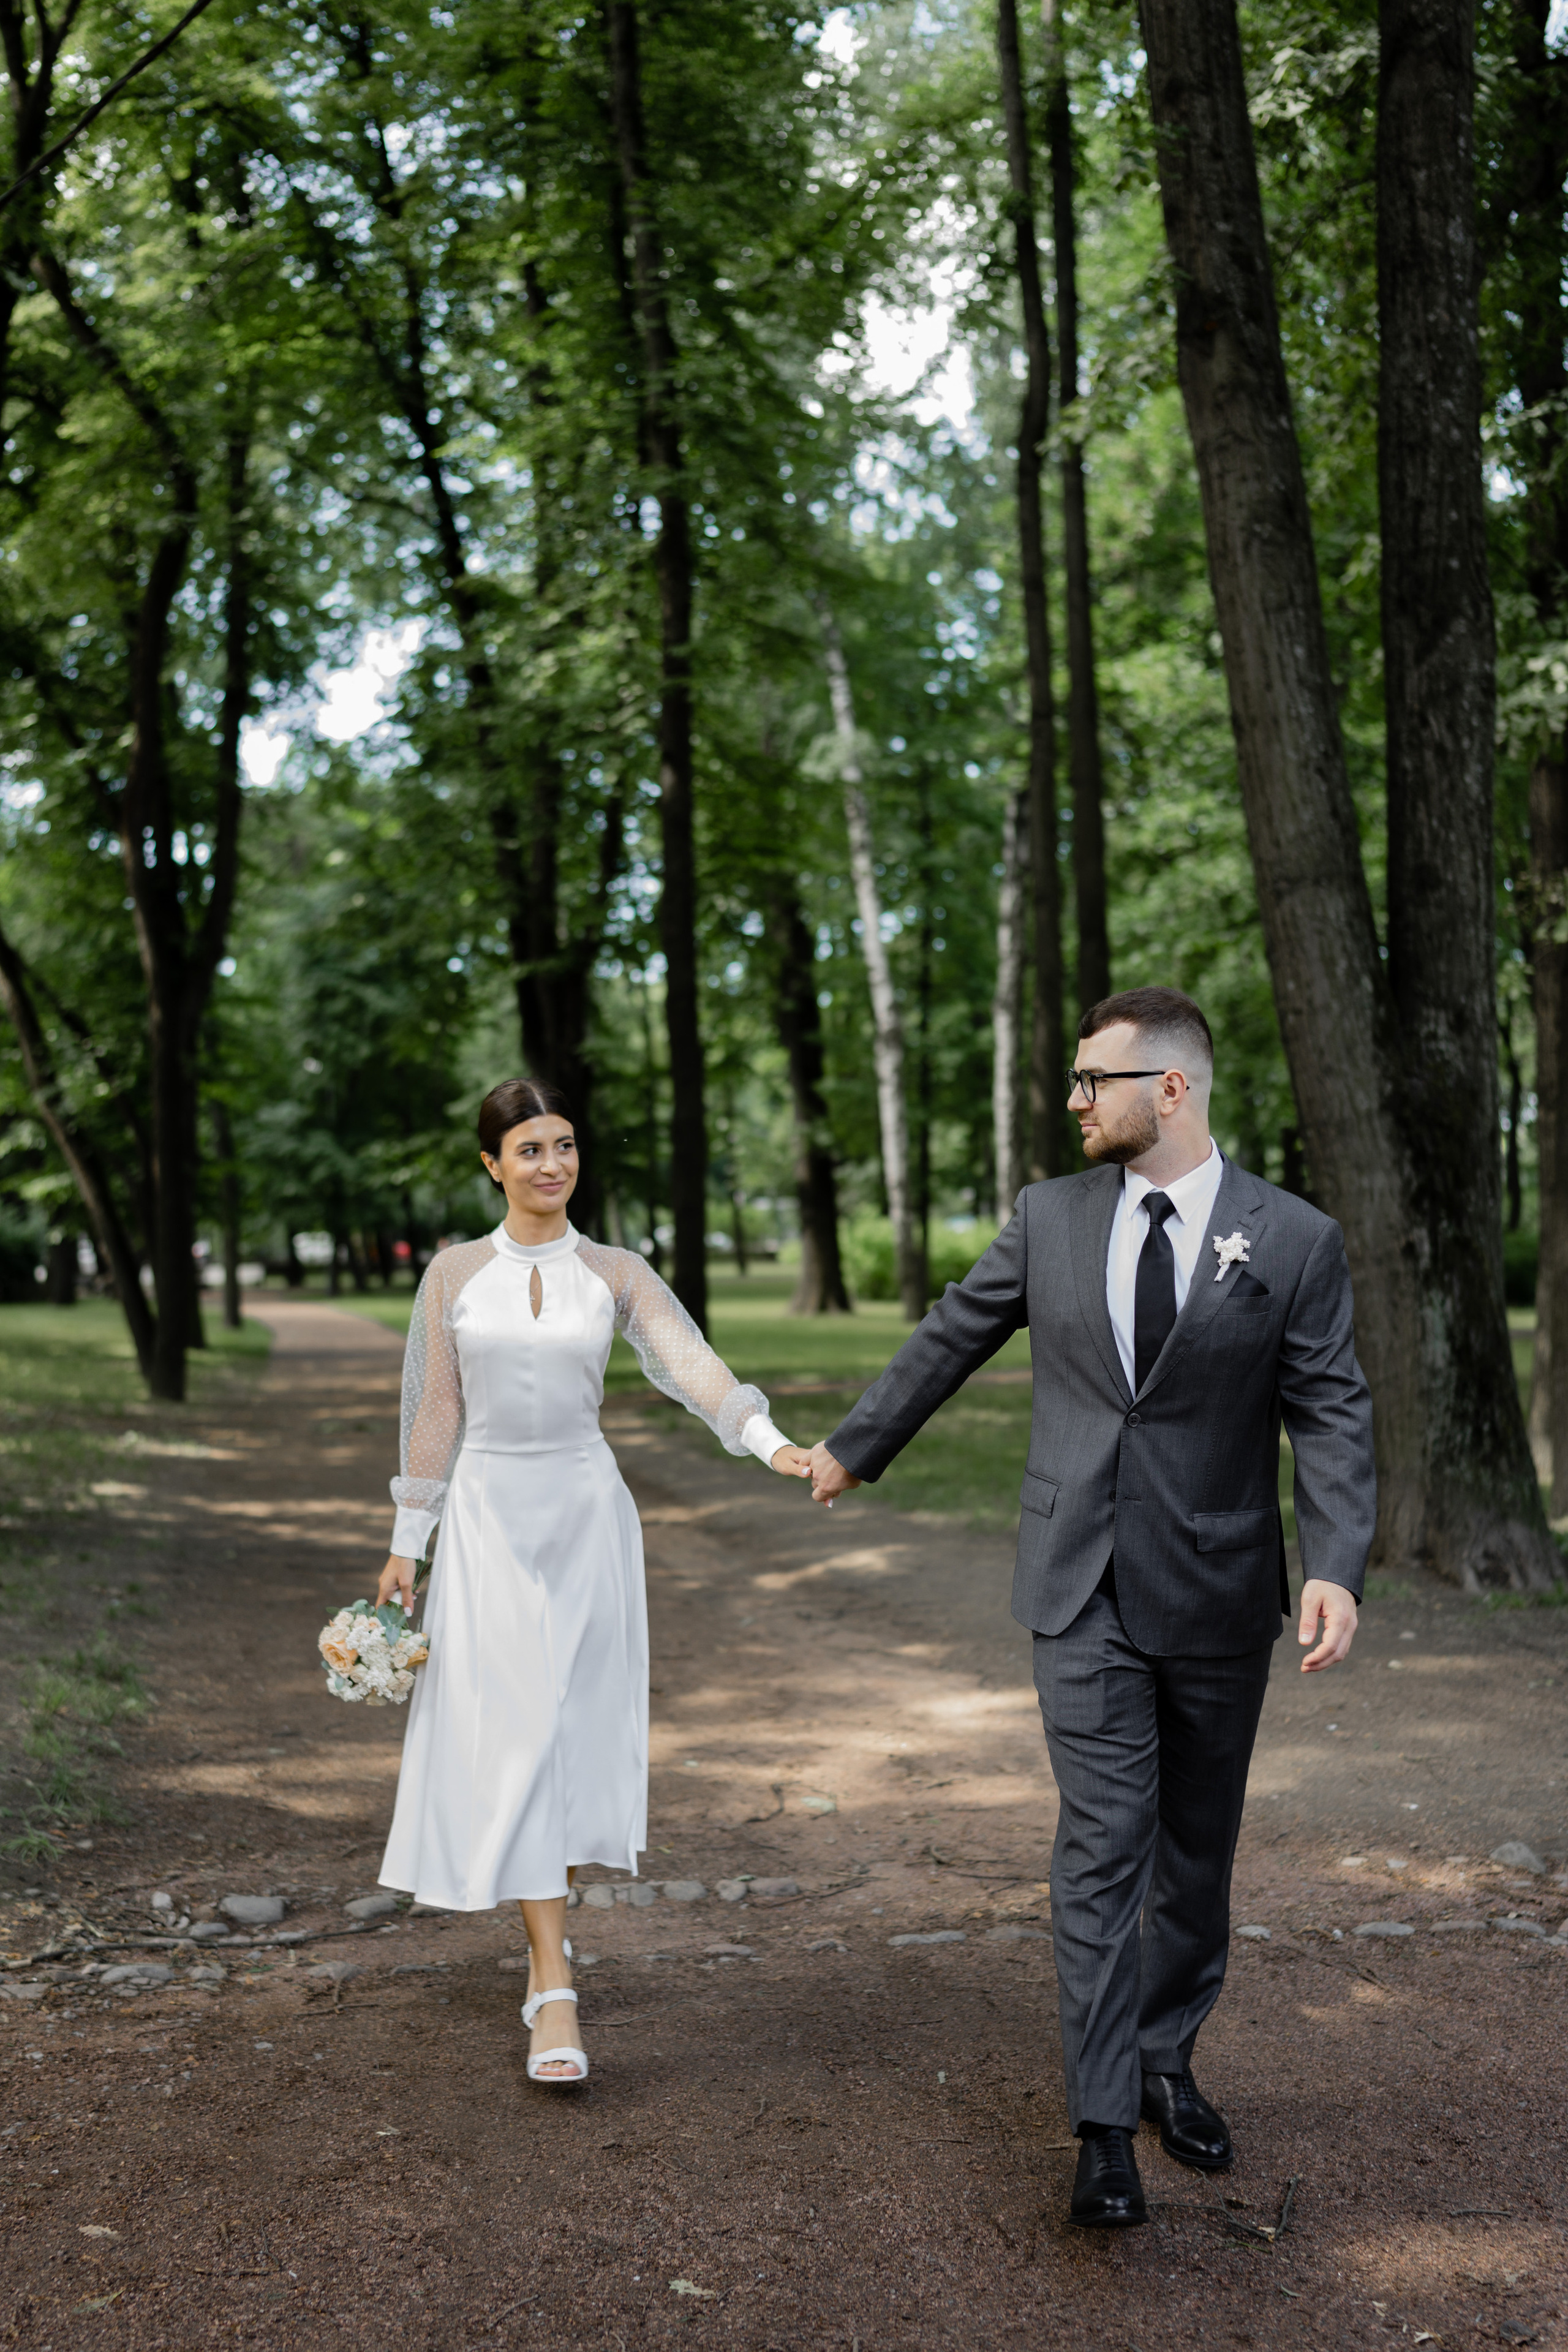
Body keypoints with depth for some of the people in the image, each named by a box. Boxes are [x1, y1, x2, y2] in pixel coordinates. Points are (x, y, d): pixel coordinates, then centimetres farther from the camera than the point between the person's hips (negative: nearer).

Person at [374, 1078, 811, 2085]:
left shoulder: (616, 1275, 2)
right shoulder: (456, 1274, 3)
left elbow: (692, 1364, -13)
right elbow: (436, 1412, 6)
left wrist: (771, 1440, -29)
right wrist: (408, 1542, 6)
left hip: (586, 1517, 1)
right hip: (488, 1518, 0)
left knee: (576, 1735, 6)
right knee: (512, 1738, -5)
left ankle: (550, 1931, 30)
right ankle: (557, 1995, -5)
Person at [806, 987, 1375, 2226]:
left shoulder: (1296, 1240, -6)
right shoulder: (1051, 1216, 2)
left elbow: (1334, 1417, -8)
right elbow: (951, 1337, 14)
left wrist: (1338, 1567, -22)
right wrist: (855, 1447, 23)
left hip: (1218, 1592, 0)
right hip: (1084, 1590, 1)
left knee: (1196, 1851, 13)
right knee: (1104, 1846, -4)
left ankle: (1168, 2063, 33)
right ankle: (1107, 2126, 2)